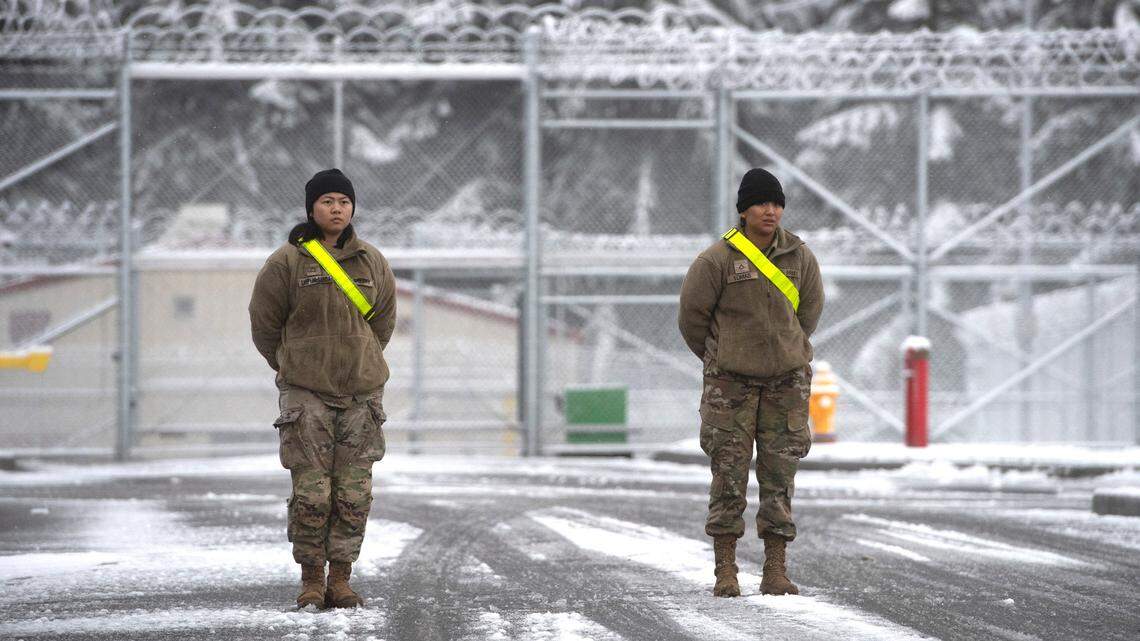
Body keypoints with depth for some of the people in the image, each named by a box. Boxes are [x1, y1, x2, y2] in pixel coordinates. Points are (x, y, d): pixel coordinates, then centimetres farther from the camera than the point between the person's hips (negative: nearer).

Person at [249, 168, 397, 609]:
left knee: (354, 493, 1)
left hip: (361, 391, 3)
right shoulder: (287, 262, -4)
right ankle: (311, 580, 4)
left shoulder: (371, 262, 6)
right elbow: (264, 323, 5)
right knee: (311, 492, -6)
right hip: (306, 392, -3)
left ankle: (341, 579, 9)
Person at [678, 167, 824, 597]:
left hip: (785, 382, 3)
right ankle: (725, 570, 3)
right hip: (732, 382, -3)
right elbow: (692, 315, 1)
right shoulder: (718, 260, -10)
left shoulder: (799, 256, 1)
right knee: (729, 474, -2)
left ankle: (775, 570, 6)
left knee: (779, 477, 2)